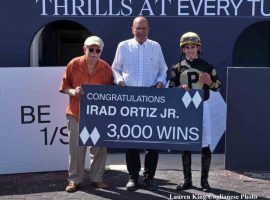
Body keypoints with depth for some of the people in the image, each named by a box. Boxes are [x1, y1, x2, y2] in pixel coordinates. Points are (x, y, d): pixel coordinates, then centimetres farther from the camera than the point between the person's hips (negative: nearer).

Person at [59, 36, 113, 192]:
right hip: (77, 113, -1)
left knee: (101, 147, 6)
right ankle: (74, 179, 16)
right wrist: (72, 91, -16)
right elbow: (65, 86, 4)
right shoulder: (74, 64, -1)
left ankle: (97, 178, 23)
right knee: (76, 147, 3)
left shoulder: (106, 67, 2)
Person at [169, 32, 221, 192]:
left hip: (202, 107, -1)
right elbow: (171, 89, 7)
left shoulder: (207, 67, 3)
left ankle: (204, 180, 12)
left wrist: (209, 82, -13)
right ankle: (187, 179, 18)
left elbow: (218, 87, 7)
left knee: (205, 144, -1)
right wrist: (179, 88, -14)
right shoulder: (177, 68, 5)